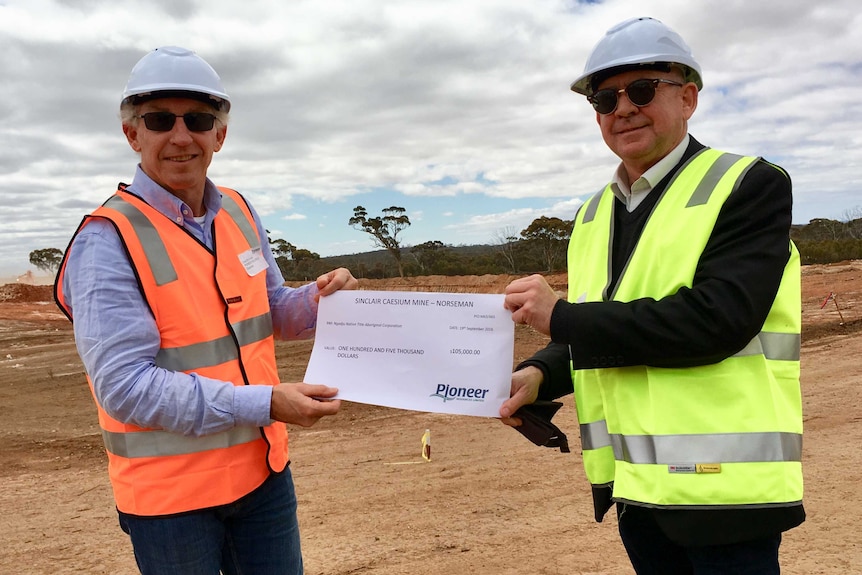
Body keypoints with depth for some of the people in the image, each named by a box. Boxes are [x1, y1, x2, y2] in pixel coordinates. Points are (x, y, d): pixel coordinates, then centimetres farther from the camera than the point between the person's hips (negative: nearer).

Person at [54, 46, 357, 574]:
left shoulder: (240, 212, 3)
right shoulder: (107, 240, -17)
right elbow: (124, 385, -22)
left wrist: (317, 299, -8)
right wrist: (263, 403, -26)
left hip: (263, 468, 6)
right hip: (170, 490, -5)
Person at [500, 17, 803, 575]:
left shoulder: (750, 184, -8)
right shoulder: (595, 214, 11)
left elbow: (718, 319, -22)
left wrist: (560, 315, -21)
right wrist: (540, 375, -6)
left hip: (722, 482, -6)